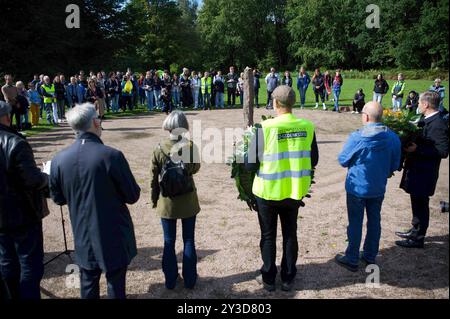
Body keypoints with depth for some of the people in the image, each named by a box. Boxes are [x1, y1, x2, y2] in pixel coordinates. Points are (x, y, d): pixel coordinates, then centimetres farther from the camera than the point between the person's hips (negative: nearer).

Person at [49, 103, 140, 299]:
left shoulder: (59, 160, -10)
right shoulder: (112, 156, -22)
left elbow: (58, 199, 3)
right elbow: (132, 196, -15)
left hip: (83, 237, 4)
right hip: (114, 236, -4)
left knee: (88, 285, 21)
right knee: (116, 285, 13)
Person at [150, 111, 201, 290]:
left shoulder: (159, 149, -10)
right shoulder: (190, 146, -13)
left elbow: (154, 178, -3)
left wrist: (154, 199, 9)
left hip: (167, 202, 1)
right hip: (188, 201, 0)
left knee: (169, 242, 13)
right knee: (189, 241, 12)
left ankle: (170, 280, 24)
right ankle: (189, 280, 22)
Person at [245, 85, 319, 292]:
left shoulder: (265, 128, -19)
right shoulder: (307, 127, -7)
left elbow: (250, 164, -16)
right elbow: (313, 161, 3)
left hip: (268, 191, -3)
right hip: (295, 191, 3)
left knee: (268, 236, 14)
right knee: (290, 234, 19)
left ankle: (268, 279, 27)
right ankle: (288, 278, 31)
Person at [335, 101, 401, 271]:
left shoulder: (357, 137, -21)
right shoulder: (393, 137, -7)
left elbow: (343, 160, -10)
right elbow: (395, 165, 3)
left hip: (357, 187, -4)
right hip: (378, 188, 4)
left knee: (355, 223, 8)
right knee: (374, 222, 17)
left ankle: (352, 259, 19)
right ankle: (370, 256, 31)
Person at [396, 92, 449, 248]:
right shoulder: (426, 120, 7)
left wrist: (418, 149, -25)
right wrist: (412, 144, 1)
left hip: (424, 172, -9)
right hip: (417, 169, 9)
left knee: (421, 204, 2)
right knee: (417, 202, 20)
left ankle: (417, 239, 15)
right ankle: (415, 230, 36)